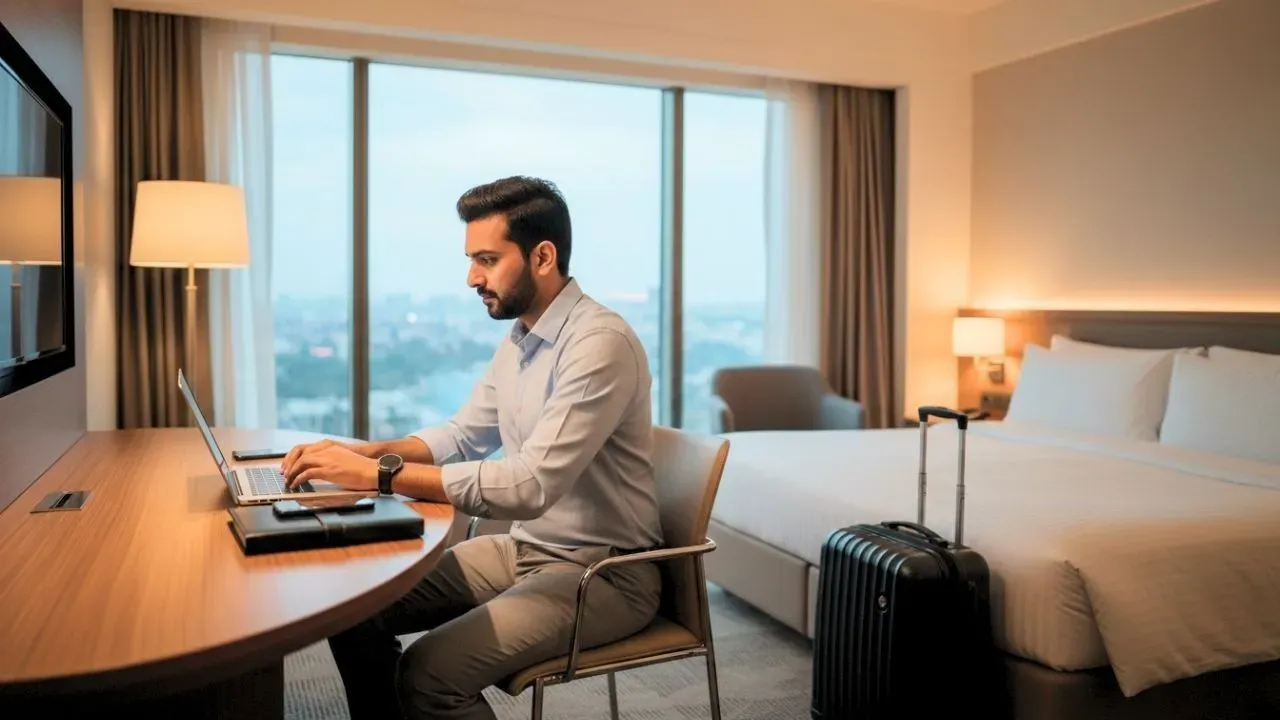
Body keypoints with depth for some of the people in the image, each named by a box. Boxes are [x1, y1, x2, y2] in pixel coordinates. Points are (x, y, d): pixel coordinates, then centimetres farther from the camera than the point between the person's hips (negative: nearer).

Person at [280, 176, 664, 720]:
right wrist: (364, 453, -2)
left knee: (430, 672, -24)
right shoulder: (518, 338, 6)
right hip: (524, 548, 8)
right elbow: (463, 434, 15)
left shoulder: (600, 343, -23)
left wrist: (382, 474, -28)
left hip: (603, 571, -8)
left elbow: (532, 485, -30)